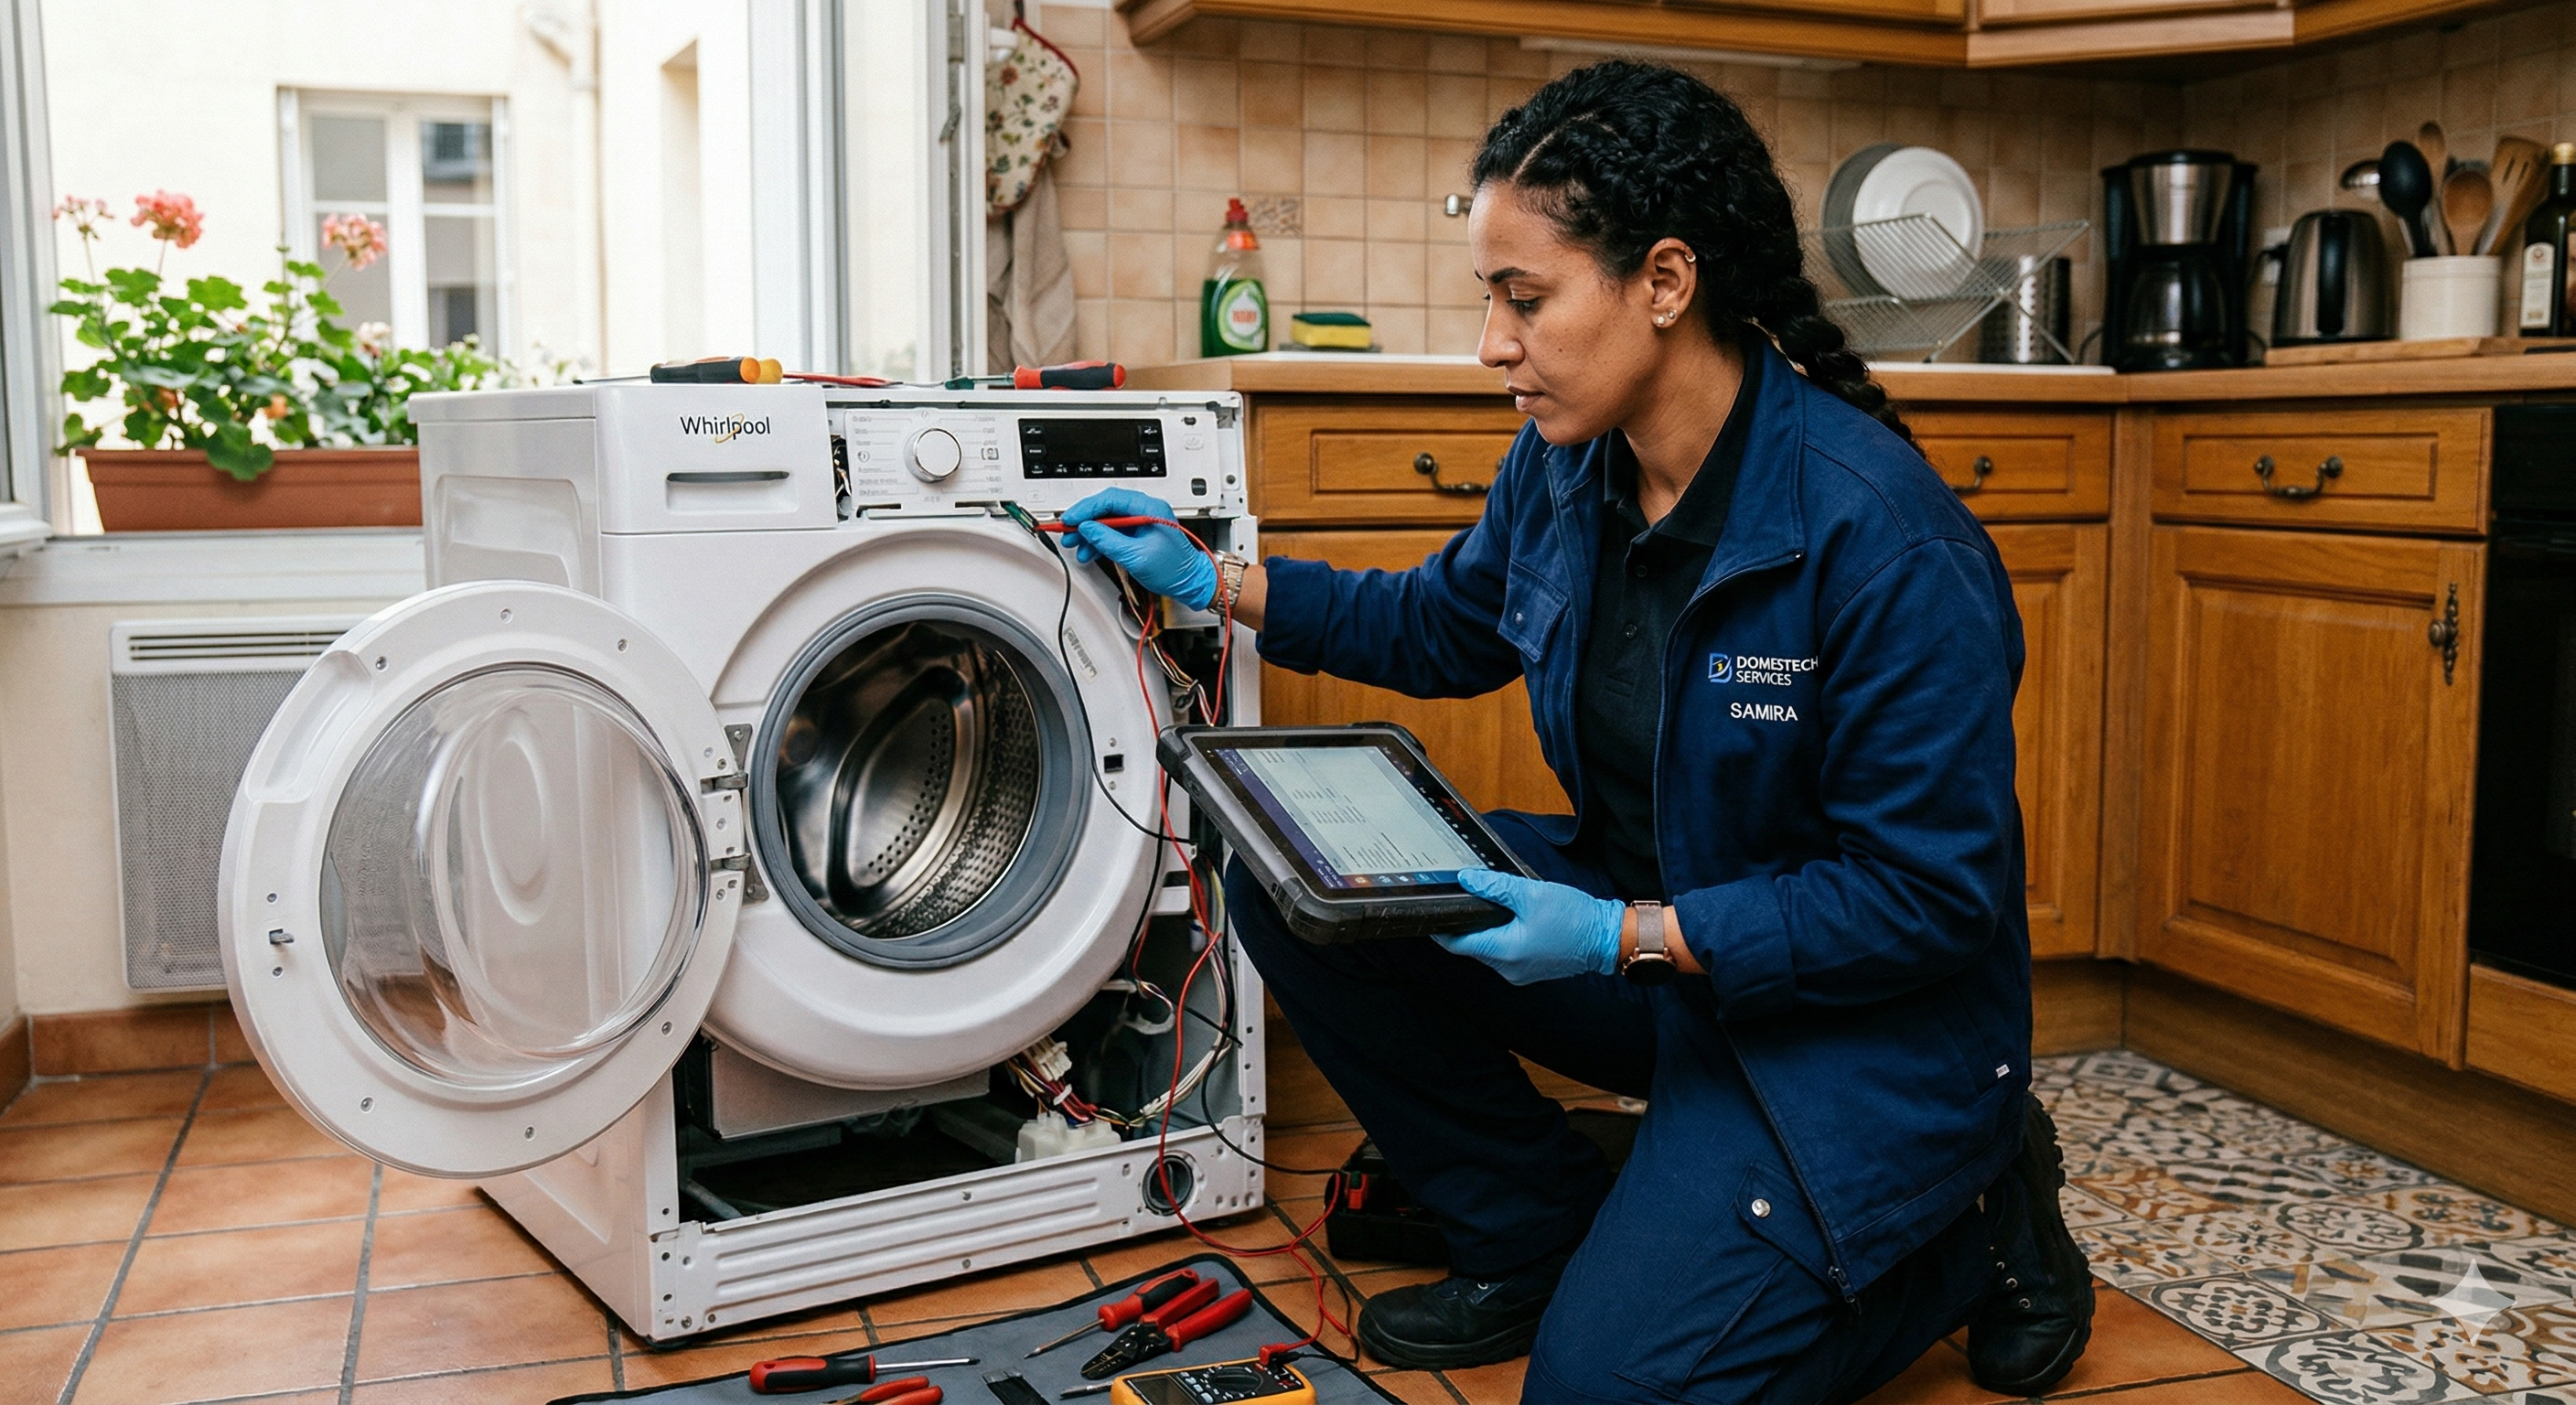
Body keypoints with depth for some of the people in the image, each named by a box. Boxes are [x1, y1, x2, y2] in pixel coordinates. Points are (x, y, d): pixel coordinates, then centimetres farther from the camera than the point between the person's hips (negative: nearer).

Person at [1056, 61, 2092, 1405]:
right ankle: (1538, 1238, 10)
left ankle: (1970, 1218, 10)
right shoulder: (1564, 463, -4)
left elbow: (1930, 897, -23)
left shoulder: (1883, 537, -27)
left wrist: (1629, 937, -28)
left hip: (1850, 1020, -7)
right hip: (1635, 919, 7)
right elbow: (1446, 624, 16)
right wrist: (1213, 582, 10)